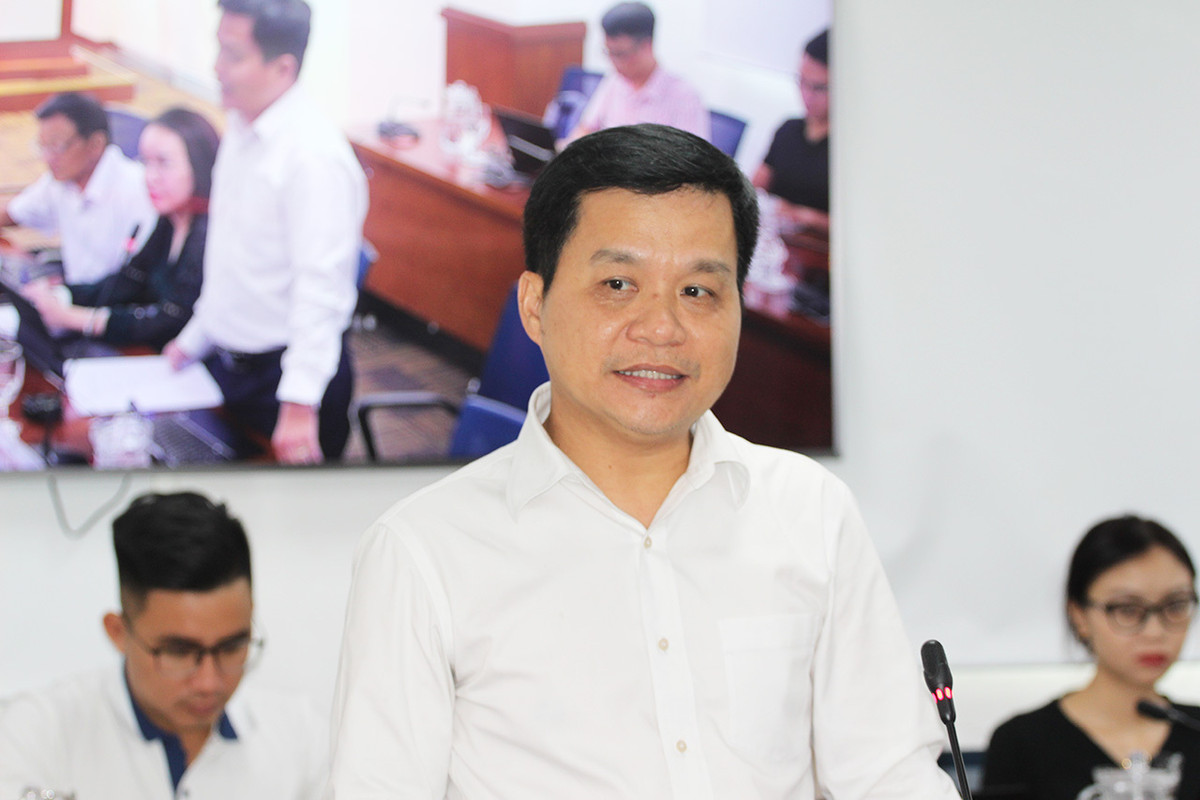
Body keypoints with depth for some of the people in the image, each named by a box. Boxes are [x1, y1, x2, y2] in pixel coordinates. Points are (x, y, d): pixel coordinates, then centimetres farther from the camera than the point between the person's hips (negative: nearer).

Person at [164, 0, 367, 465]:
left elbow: (322, 289, -27)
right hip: (224, 365, 9)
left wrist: (300, 405, -31)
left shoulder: (315, 155, -24)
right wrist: (196, 337, 22)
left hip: (281, 373, -9)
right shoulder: (240, 130, 5)